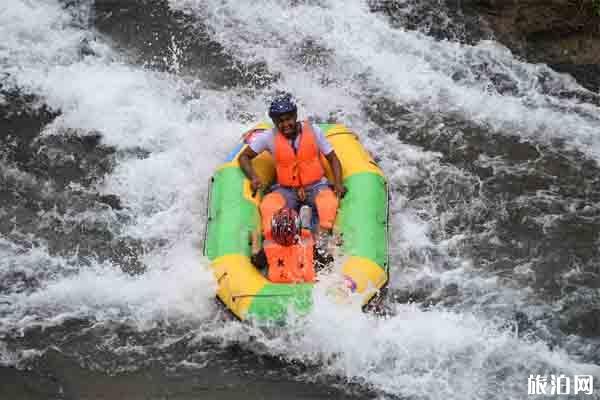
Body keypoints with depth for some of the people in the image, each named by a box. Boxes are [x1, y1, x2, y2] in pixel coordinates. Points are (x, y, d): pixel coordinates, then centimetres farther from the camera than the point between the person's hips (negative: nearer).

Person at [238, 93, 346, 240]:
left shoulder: (313, 131, -5)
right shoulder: (269, 137, -6)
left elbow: (333, 158, 3)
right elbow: (244, 157, 4)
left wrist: (338, 184, -13)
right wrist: (254, 178, -15)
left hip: (315, 186, 0)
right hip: (286, 190, 0)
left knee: (329, 200, -33)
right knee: (268, 205, -30)